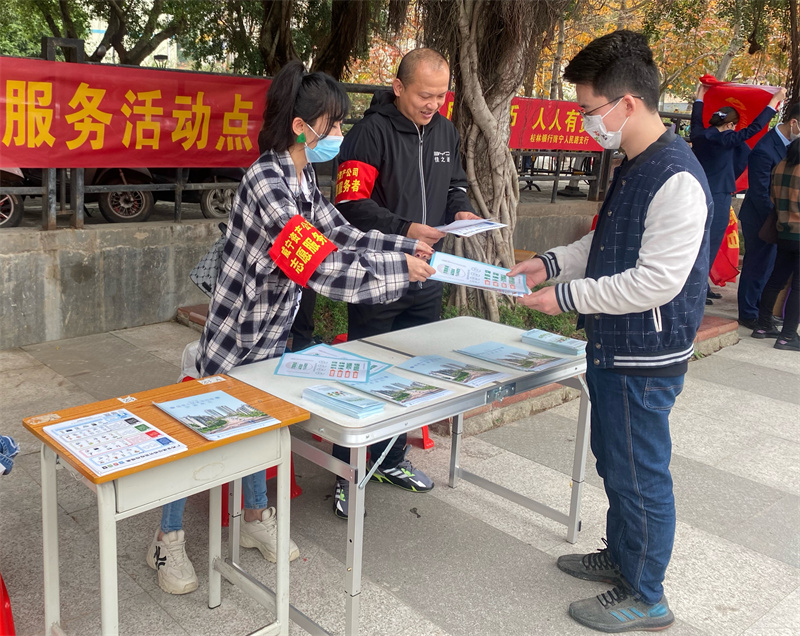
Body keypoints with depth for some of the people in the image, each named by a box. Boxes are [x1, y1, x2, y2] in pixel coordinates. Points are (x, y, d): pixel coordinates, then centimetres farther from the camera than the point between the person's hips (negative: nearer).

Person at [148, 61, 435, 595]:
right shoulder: (266, 182, -27)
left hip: (274, 330, 8)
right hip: (237, 327, -8)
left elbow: (340, 235, 3)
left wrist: (409, 245, -4)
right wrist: (399, 268, -27)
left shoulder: (303, 178, 1)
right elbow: (321, 267, -33)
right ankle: (169, 541, 21)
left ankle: (257, 519, 38)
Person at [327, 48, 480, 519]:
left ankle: (391, 459, 35)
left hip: (426, 277, 7)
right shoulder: (372, 132, -13)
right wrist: (405, 229, -30)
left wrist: (461, 211, -2)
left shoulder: (445, 131, 10)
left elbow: (455, 184, 21)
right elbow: (352, 205, -18)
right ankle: (346, 475, 17)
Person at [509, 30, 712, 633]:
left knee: (640, 474, 6)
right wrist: (553, 263, 5)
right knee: (613, 461, 23)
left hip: (646, 358, -10)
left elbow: (655, 281, -27)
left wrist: (568, 296, -20)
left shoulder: (676, 179, -24)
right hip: (613, 348, 10)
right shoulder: (632, 167, 8)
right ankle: (620, 556, 44)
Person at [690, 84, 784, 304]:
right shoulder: (726, 139, -15)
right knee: (709, 245, -1)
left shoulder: (699, 134, 4)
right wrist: (775, 101, -5)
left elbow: (697, 119, 24)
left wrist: (700, 95, 40)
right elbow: (754, 127, -14)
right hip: (718, 198, -8)